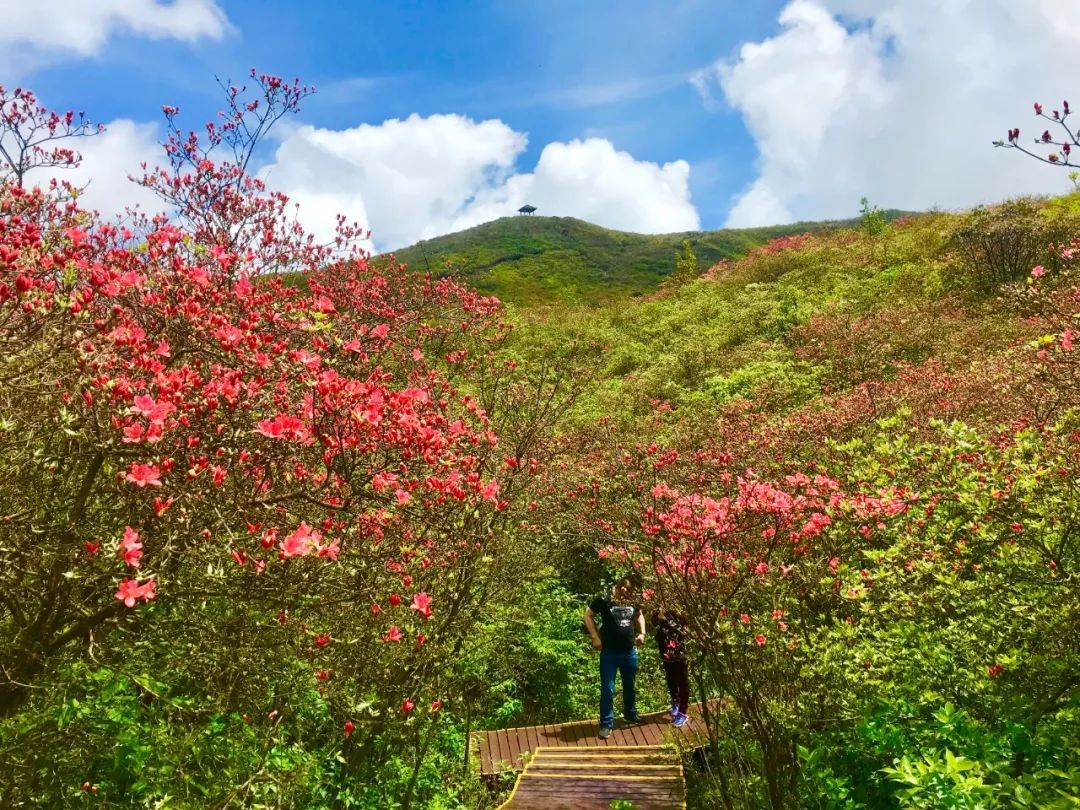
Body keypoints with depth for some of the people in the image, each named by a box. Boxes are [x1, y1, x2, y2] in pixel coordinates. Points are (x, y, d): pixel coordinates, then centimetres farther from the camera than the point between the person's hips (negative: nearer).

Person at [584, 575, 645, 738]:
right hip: (609, 653, -4)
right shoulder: (604, 600, -13)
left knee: (630, 686, 21)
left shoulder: (632, 602, 0)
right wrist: (595, 637, -10)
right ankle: (606, 724, 10)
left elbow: (640, 615, 21)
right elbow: (588, 615, -5)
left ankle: (631, 715, 41)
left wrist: (642, 633, 7)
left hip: (630, 652, 4)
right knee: (608, 690, -1)